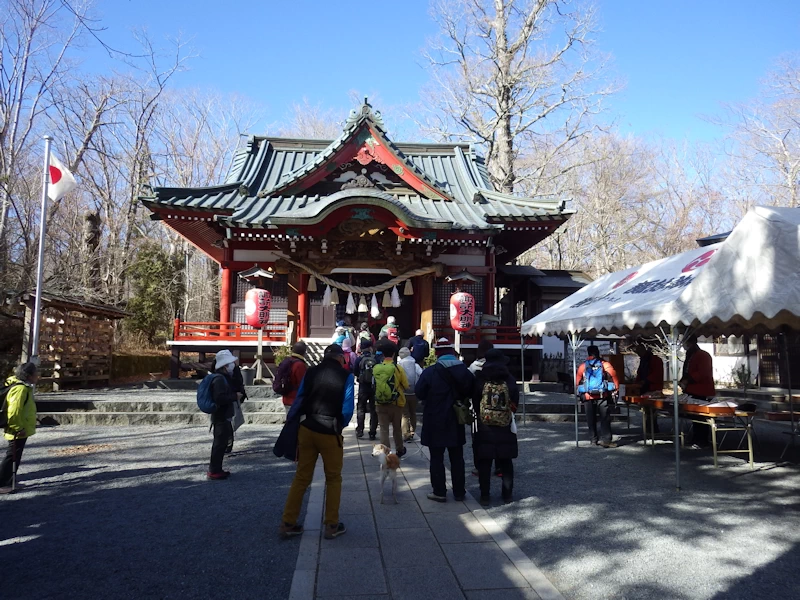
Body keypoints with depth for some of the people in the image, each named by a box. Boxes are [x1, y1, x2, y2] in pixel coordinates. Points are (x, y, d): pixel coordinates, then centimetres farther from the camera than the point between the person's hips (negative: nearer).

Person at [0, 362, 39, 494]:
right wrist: (19, 428, -20)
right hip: (18, 431, -10)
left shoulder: (24, 387, 11)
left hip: (20, 430, 10)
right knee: (12, 457, -2)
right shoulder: (20, 389, -22)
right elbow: (13, 412, -27)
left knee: (15, 457, 17)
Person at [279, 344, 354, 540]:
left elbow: (299, 401, 2)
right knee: (333, 479, 13)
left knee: (301, 477, 13)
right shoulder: (346, 376, -7)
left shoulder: (311, 372, 3)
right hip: (330, 433, -3)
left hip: (307, 429, 3)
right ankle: (331, 525, 17)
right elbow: (347, 408, -9)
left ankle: (288, 523, 17)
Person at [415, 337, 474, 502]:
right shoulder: (464, 371, -1)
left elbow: (419, 392, -12)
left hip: (435, 422, -4)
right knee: (457, 457, 14)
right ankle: (459, 491, 22)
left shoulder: (430, 372, -16)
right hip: (456, 422, 4)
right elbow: (470, 393, 7)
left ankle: (439, 492, 10)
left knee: (437, 458, 7)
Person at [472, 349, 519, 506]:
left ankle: (485, 496, 7)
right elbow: (515, 403, 1)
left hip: (484, 428, -1)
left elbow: (475, 402, -2)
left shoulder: (479, 379, -6)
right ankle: (507, 494, 18)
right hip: (505, 428, 1)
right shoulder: (510, 380, -3)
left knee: (484, 463, 6)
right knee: (506, 462, 13)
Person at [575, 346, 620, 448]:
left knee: (591, 419, 10)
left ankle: (594, 439, 15)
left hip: (588, 396, 2)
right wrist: (616, 388, 3)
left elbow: (577, 382, 6)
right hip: (603, 396, -2)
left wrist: (579, 393, 17)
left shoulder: (583, 366, 6)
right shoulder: (605, 364, 1)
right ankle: (606, 440, -7)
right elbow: (614, 376, -7)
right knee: (605, 418, 1)